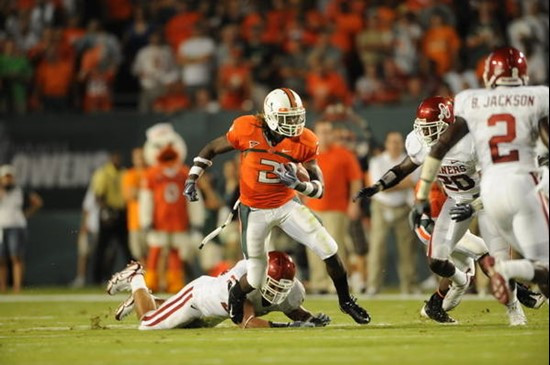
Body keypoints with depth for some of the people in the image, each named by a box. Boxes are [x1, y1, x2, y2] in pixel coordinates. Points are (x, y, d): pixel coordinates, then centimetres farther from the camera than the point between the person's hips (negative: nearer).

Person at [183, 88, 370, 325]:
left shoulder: (303, 142, -14)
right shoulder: (247, 130, -17)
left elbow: (319, 188, -11)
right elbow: (211, 149, 0)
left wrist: (297, 184, -30)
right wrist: (192, 178, -7)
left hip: (287, 205, 2)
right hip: (254, 210, -2)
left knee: (329, 250, -8)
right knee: (255, 279, -1)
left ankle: (346, 301, 17)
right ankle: (236, 295, 37)